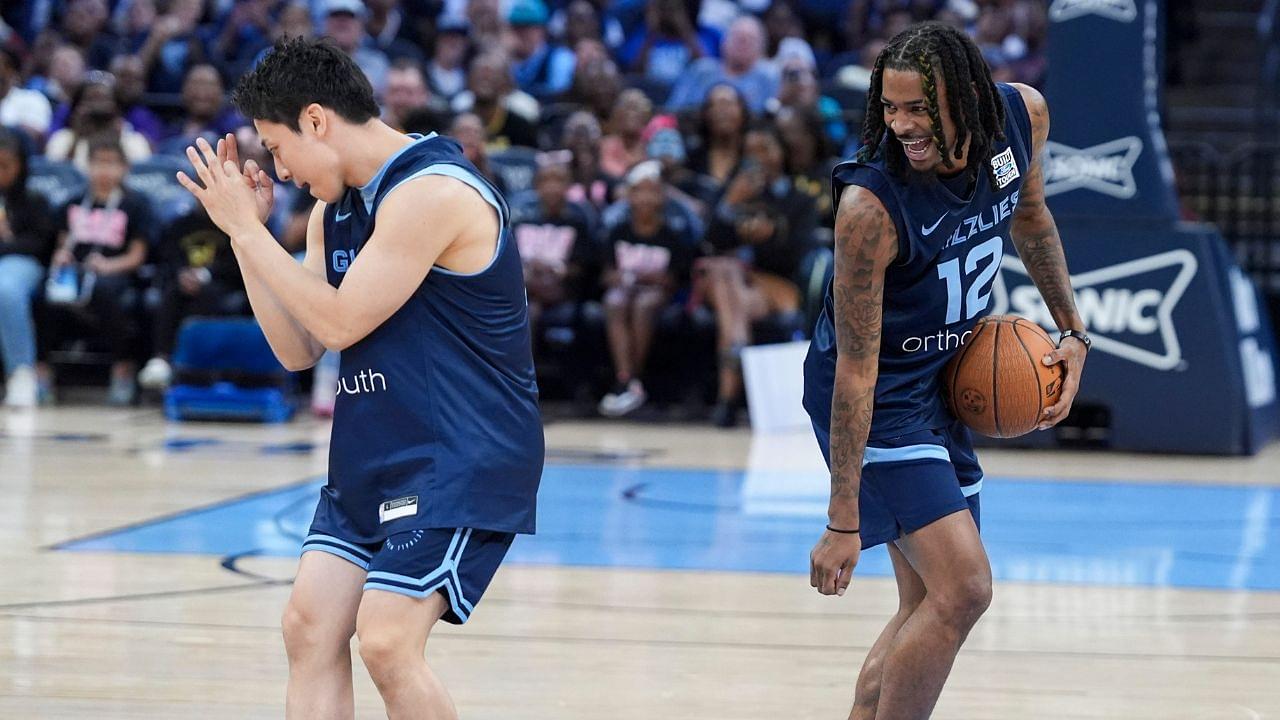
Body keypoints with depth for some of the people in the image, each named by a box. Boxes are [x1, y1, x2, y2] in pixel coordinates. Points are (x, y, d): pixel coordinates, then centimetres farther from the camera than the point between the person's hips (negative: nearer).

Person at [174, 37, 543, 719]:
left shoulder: (431, 192, -18)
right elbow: (298, 349, 13)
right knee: (309, 627, 1)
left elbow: (340, 323, -19)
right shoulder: (335, 208, 12)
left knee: (386, 643, -18)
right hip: (371, 460, 9)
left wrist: (247, 228, -11)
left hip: (460, 460, -9)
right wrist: (242, 233, 5)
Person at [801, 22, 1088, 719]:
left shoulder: (1021, 116, -12)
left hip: (942, 383, 8)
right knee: (963, 589, -19)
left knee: (931, 604, 12)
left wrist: (1071, 329, 10)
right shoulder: (871, 205, -30)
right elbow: (856, 366, -27)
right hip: (877, 395, -8)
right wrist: (843, 522, -26)